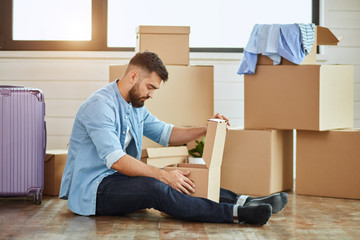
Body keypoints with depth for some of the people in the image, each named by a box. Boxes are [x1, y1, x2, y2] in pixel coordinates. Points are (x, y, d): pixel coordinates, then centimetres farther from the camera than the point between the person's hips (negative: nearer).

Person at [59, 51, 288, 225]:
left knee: (184, 182, -5)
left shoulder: (135, 107, 13)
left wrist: (205, 130, 8)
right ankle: (236, 213, -36)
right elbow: (116, 160, -28)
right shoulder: (100, 105, -19)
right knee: (156, 189, -32)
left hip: (119, 179, 10)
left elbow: (166, 133, 23)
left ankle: (243, 201, -14)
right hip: (91, 189, -10)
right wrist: (164, 175, -30)